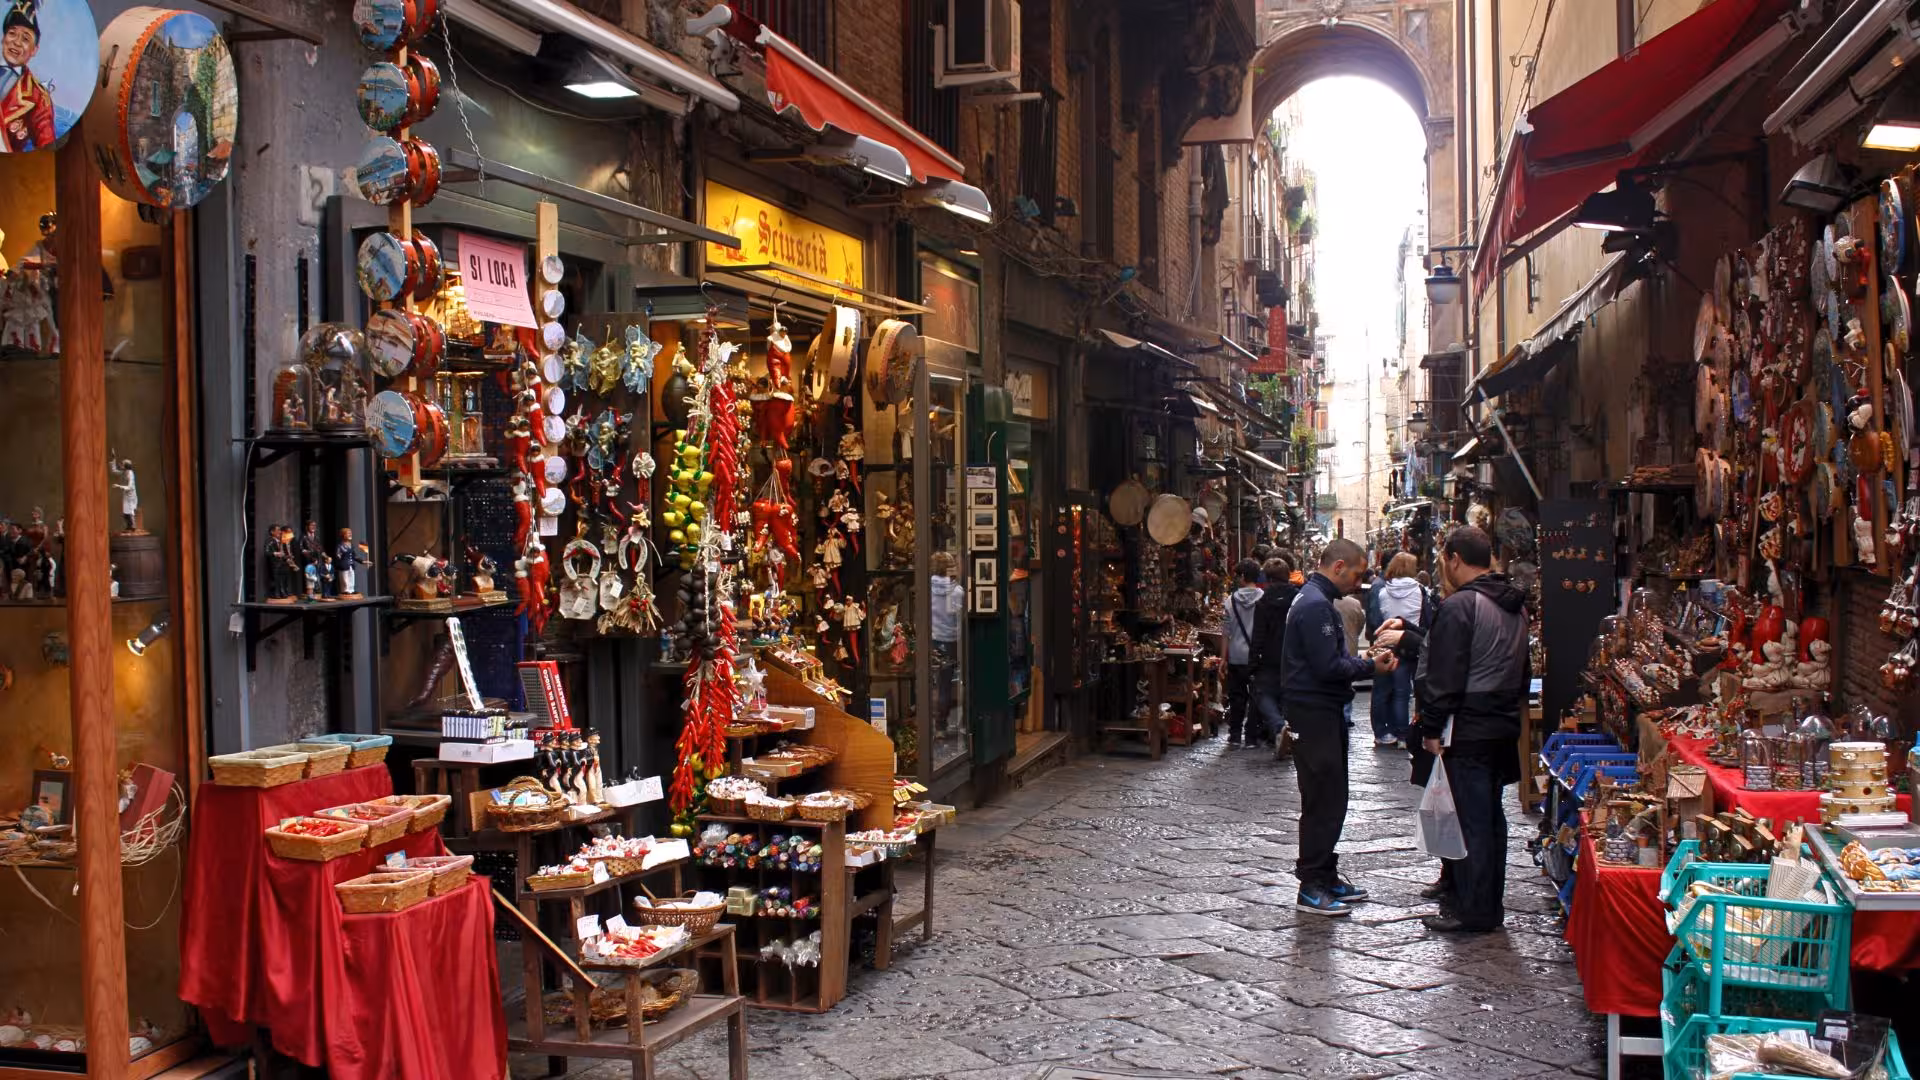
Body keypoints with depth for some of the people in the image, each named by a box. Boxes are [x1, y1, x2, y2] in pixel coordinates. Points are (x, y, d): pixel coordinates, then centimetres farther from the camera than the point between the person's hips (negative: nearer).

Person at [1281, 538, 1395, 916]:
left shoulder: (1316, 600, 16)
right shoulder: (1315, 605, -18)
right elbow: (1328, 666, -23)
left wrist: (1365, 661, 4)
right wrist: (1370, 666, -11)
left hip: (1323, 713, 11)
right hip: (1315, 716, -11)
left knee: (1330, 800, 16)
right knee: (1323, 803, -6)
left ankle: (1326, 877, 24)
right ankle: (1311, 888, 0)